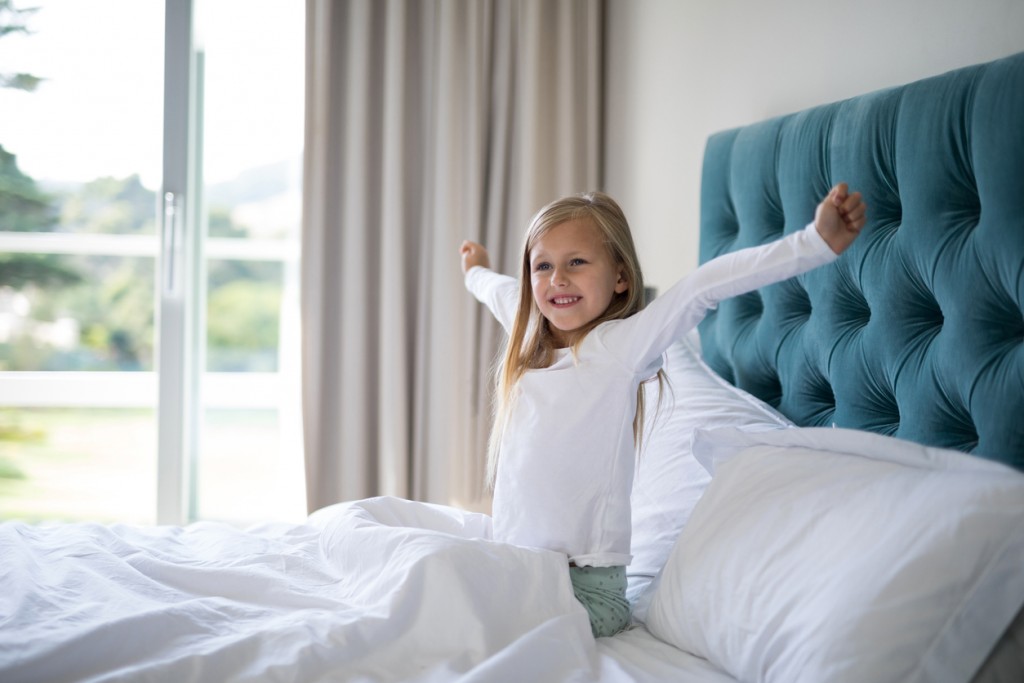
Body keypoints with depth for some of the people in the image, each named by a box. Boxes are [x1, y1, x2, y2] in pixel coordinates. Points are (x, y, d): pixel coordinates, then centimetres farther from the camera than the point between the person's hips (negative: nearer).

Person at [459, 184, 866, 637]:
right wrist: (476, 272, 54)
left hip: (587, 583, -7)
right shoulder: (531, 344, 10)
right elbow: (502, 293, 33)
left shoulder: (618, 346, -8)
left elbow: (703, 288, -19)